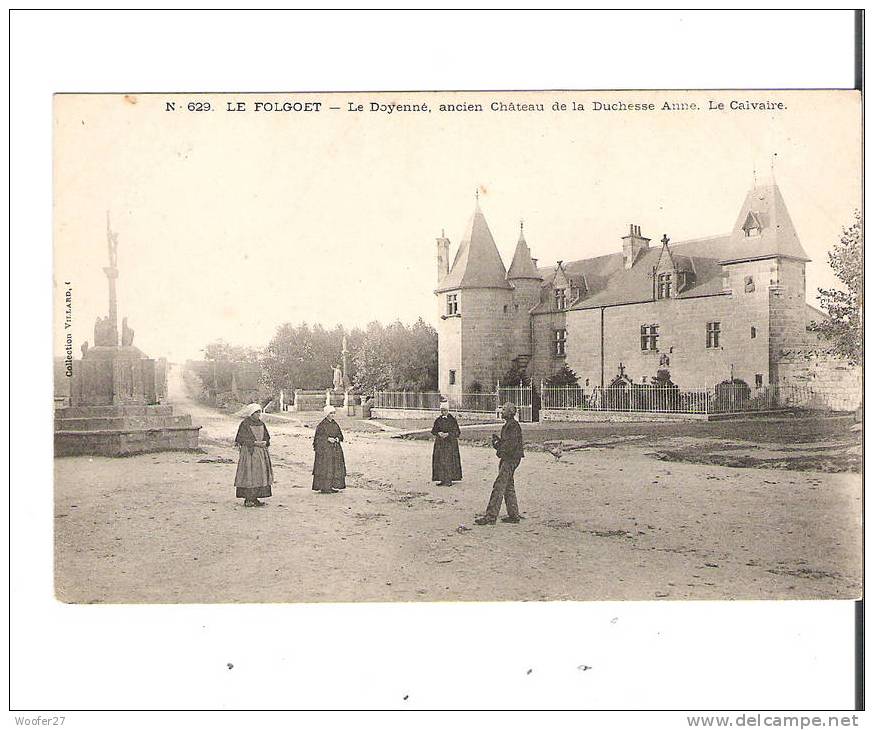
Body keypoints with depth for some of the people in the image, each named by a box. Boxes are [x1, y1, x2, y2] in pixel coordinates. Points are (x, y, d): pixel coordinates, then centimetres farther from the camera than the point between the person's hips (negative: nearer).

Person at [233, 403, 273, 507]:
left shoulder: (261, 423, 13)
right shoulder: (245, 424, -8)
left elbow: (266, 437, 16)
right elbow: (242, 439, -12)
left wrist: (264, 443, -6)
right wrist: (255, 443, -16)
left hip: (261, 453, 7)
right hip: (249, 452, -7)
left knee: (259, 475, 6)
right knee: (249, 475, -8)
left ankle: (254, 499, 11)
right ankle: (247, 499, -4)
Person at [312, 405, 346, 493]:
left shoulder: (335, 424, 11)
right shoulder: (321, 425, -7)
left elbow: (339, 434, 17)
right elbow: (318, 436, -9)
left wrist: (338, 438, -4)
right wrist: (328, 438, -19)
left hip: (335, 449, 7)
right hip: (324, 448, -7)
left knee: (335, 467, 6)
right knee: (325, 468, -7)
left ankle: (333, 486, 12)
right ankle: (324, 488, -3)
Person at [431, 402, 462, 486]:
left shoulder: (452, 419, -5)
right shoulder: (438, 420, 8)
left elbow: (457, 432, -5)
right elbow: (433, 430, 11)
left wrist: (447, 434, -18)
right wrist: (438, 433, -10)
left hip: (450, 442, -4)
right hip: (440, 443, 4)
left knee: (448, 461, -7)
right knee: (440, 462, 2)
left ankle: (448, 481, -2)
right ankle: (443, 480, 10)